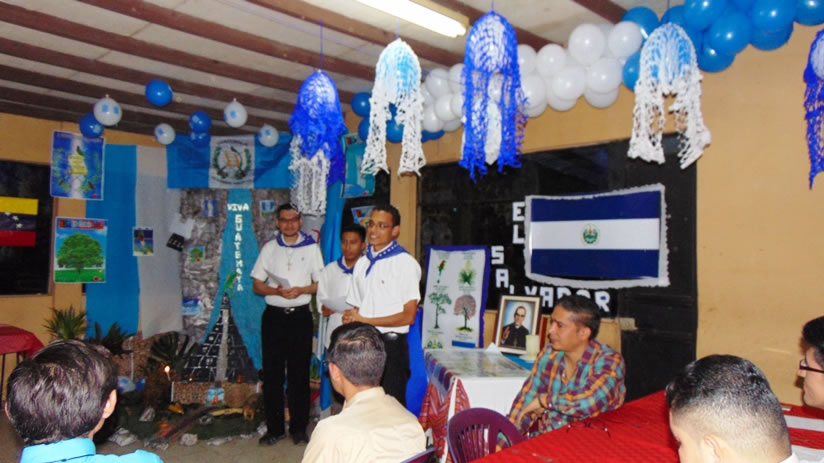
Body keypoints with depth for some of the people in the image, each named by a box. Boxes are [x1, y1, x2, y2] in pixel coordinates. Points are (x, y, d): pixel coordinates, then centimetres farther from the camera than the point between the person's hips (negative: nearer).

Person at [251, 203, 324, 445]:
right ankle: (274, 427, 18)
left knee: (299, 374, 5)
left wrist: (300, 290, -16)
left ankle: (298, 427, 17)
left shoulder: (311, 248, 3)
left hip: (300, 316, -1)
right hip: (273, 316, 1)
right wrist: (276, 291, -14)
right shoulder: (269, 248, 6)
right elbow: (257, 285, 5)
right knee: (272, 373, 5)